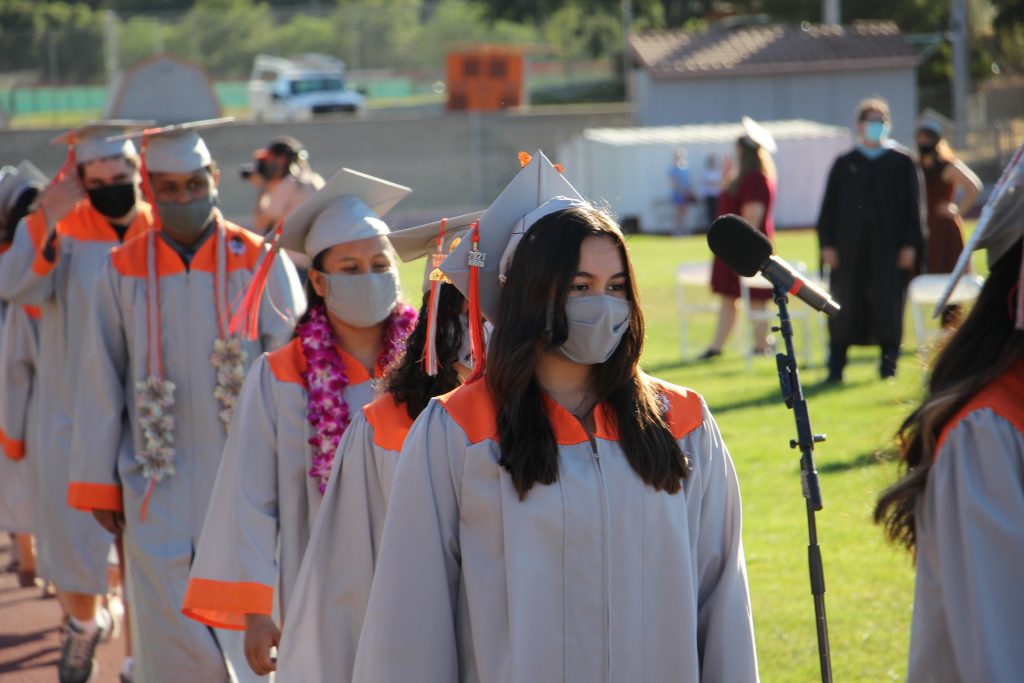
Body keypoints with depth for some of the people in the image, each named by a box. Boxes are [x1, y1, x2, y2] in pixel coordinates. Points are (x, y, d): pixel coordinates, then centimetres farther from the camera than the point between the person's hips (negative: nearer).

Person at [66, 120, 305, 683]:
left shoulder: (259, 263, -1)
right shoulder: (121, 271, 2)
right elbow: (100, 385, 5)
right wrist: (97, 483, 4)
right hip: (160, 488, 1)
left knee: (241, 630, 4)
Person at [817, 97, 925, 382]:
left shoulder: (901, 163, 6)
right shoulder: (844, 165, 9)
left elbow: (912, 208, 3)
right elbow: (829, 208, 8)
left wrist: (910, 245, -5)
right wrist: (827, 244, -2)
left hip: (889, 248, -1)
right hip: (850, 248, 1)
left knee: (888, 305, 0)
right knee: (845, 307, 1)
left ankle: (889, 363, 9)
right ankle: (836, 366, 6)